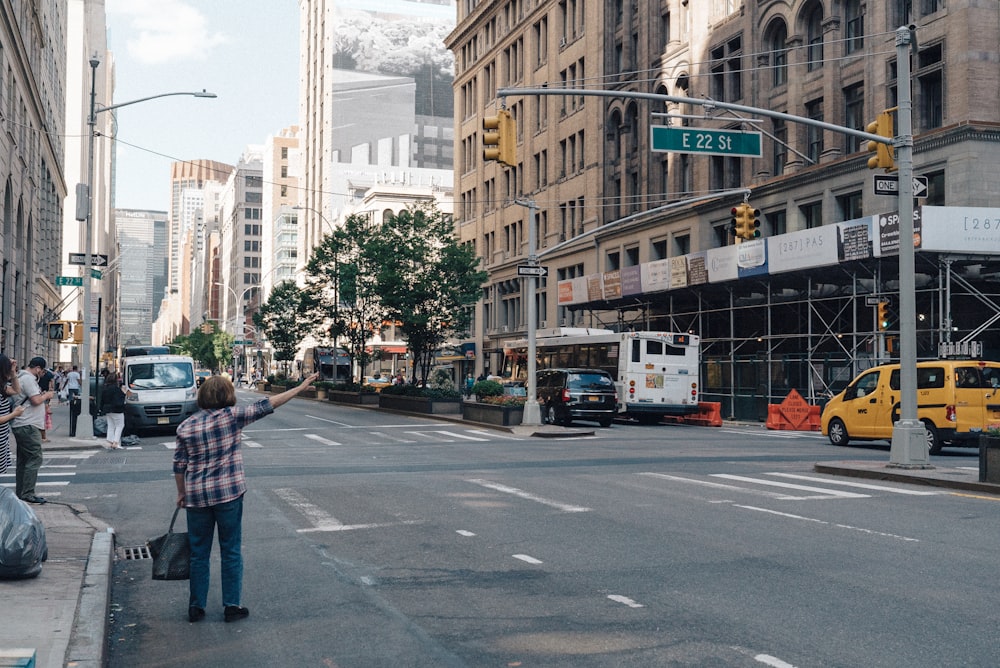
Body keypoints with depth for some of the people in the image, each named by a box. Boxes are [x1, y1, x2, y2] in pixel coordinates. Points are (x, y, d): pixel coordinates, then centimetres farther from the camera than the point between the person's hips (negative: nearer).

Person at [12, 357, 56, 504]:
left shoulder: (22, 377, 19)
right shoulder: (28, 378, -14)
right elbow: (36, 400, -21)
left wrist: (43, 395, 14)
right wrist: (47, 395, -4)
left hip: (21, 426, 11)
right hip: (28, 426, -11)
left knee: (23, 460, 13)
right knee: (34, 459, -9)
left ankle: (20, 493, 17)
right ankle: (28, 494, -10)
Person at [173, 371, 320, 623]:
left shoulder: (185, 427, 1)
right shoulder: (232, 416, -9)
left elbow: (179, 465, 5)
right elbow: (265, 406, -7)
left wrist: (181, 493, 18)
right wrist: (300, 387, -2)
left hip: (197, 496, 3)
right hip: (228, 493, -3)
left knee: (199, 553, 13)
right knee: (231, 552, 9)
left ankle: (196, 607, 19)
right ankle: (232, 605, 13)